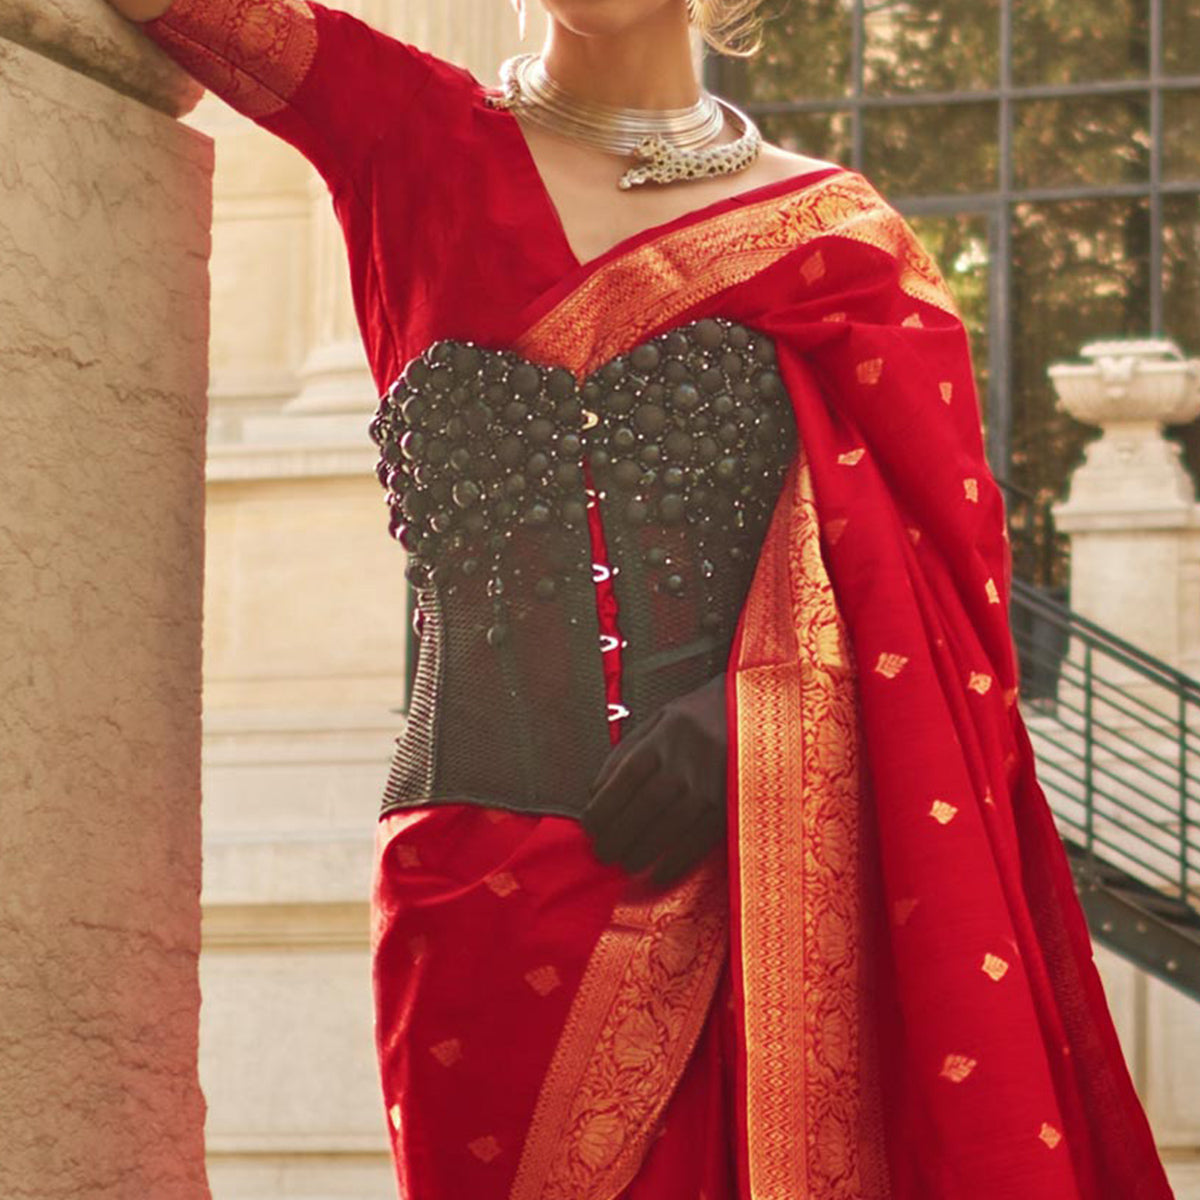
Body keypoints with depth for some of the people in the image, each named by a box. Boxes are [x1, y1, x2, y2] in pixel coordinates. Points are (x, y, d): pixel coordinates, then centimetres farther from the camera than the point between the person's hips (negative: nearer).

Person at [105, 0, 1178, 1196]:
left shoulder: (829, 228, 10)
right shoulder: (413, 133, 13)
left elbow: (934, 553, 0)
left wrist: (747, 711, -14)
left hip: (769, 869, 0)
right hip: (486, 874, 0)